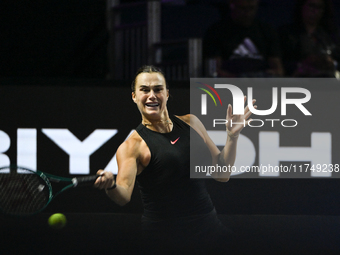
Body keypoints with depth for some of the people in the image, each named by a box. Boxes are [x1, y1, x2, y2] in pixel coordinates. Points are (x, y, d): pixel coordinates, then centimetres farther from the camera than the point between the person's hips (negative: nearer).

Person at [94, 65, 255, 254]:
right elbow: (124, 196, -22)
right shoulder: (133, 146, -7)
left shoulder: (190, 123, 8)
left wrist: (232, 136, -2)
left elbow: (222, 174, 11)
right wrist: (111, 185, -44)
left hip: (209, 230, 5)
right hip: (166, 238, -4)